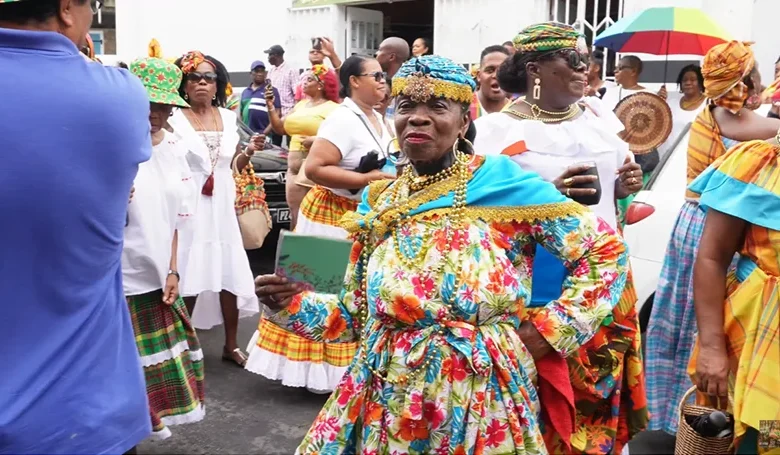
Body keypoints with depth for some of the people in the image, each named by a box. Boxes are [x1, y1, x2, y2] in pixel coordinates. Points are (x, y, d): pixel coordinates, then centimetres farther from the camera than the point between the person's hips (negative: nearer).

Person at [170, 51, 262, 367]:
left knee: (230, 275, 7)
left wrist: (248, 152, -2)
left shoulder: (228, 118, 9)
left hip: (222, 207, 4)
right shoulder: (174, 120, -5)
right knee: (189, 278, -1)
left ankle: (231, 345, 21)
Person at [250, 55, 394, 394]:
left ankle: (345, 365, 27)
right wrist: (365, 180, -26)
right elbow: (314, 168, -28)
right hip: (333, 214, -9)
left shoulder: (378, 120, 9)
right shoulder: (343, 120, -19)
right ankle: (319, 369, 11)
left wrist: (393, 176, 5)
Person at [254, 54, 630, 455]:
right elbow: (357, 314, 11)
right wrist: (295, 304, -3)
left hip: (478, 402, -4)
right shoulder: (379, 203, 4)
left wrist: (550, 331, -8)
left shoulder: (505, 183, -10)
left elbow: (605, 251, -4)